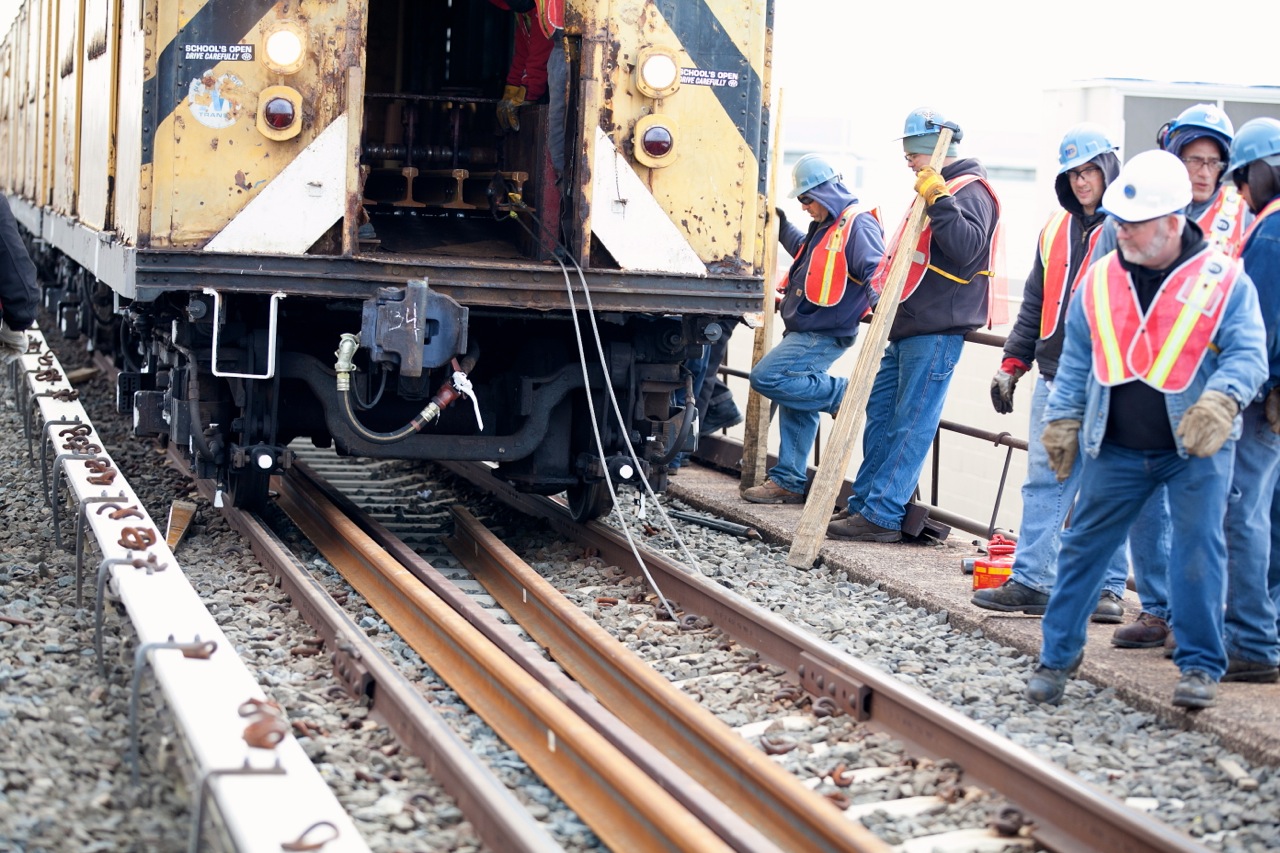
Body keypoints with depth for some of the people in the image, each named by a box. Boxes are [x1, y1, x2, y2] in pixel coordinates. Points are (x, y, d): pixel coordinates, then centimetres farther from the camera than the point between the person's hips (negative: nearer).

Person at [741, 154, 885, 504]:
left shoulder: (858, 225, -14)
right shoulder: (826, 226, 18)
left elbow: (875, 271, -24)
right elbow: (803, 250, 40)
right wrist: (781, 225, 37)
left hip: (823, 334, -10)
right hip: (805, 331, 10)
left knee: (766, 377, -19)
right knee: (797, 406, 11)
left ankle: (845, 394, -10)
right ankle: (789, 482, 16)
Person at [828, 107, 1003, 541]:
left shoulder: (970, 191, -10)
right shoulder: (937, 189, 22)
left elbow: (966, 248, -26)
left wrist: (939, 201, -26)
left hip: (935, 331, -10)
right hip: (906, 328, 11)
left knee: (911, 426, -8)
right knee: (880, 416, 13)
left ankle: (882, 515, -8)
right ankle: (864, 502, 19)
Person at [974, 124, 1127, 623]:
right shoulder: (1056, 229, 15)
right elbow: (1035, 303, 20)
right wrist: (1013, 363, 15)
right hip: (1054, 377, 6)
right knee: (1043, 480, 5)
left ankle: (1109, 587, 7)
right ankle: (1032, 581, 7)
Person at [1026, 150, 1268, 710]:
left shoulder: (1223, 279, -6)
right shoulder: (1100, 279, 4)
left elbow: (1248, 354, -10)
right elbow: (1076, 358, 13)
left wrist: (1222, 398, -28)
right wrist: (1063, 418, 7)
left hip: (1197, 449, -3)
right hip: (1117, 449, 3)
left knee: (1199, 551, -5)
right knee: (1083, 546, 6)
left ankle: (1200, 666, 7)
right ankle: (1058, 655, 18)